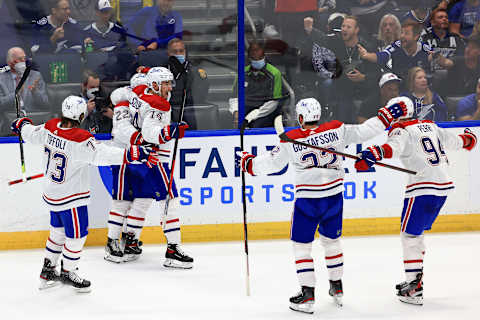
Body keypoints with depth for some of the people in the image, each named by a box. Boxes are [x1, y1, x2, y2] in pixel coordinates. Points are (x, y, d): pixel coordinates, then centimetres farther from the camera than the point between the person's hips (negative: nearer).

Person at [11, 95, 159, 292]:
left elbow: (31, 134, 11)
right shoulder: (81, 139, -28)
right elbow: (103, 155, -36)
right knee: (77, 234, 9)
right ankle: (67, 272, 21)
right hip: (71, 198, -8)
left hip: (52, 193, 8)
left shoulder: (51, 128, -7)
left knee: (58, 230, 24)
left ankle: (47, 270, 34)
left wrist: (23, 124, 34)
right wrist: (132, 154, -39)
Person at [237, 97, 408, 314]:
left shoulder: (291, 140, -9)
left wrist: (248, 162, 16)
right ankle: (337, 288, 29)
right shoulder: (336, 130, -4)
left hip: (307, 199, -4)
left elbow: (271, 163, 0)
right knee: (331, 240, 22)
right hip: (334, 197, 4)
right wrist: (386, 116, 10)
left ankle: (307, 294, -1)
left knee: (301, 245, 6)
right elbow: (362, 132, -1)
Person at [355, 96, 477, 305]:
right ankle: (415, 279, 23)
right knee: (416, 233, 20)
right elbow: (455, 141, 29)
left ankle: (414, 289, -8)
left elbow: (393, 146, -29)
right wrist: (468, 138, 52)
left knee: (409, 235, -3)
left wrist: (372, 155, -46)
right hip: (443, 186, 8)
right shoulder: (431, 127, 16)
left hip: (423, 188, -8)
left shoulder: (402, 131, -6)